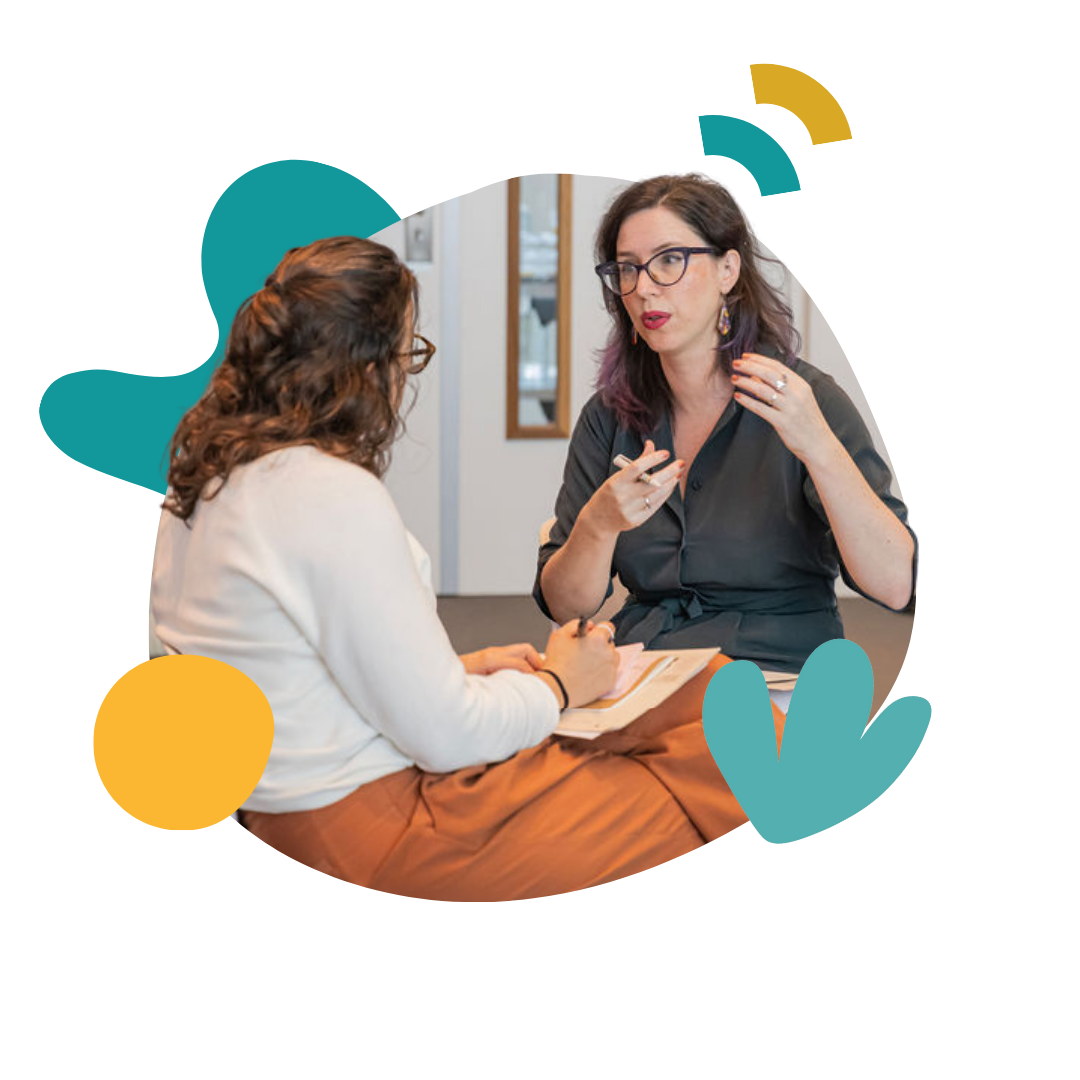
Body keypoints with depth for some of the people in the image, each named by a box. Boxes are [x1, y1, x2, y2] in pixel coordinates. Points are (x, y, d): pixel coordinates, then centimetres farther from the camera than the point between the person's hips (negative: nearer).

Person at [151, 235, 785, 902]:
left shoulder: (210, 468, 6)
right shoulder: (335, 497, -24)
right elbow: (447, 734, -20)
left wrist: (462, 668, 12)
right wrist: (558, 685, -2)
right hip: (365, 832, -10)